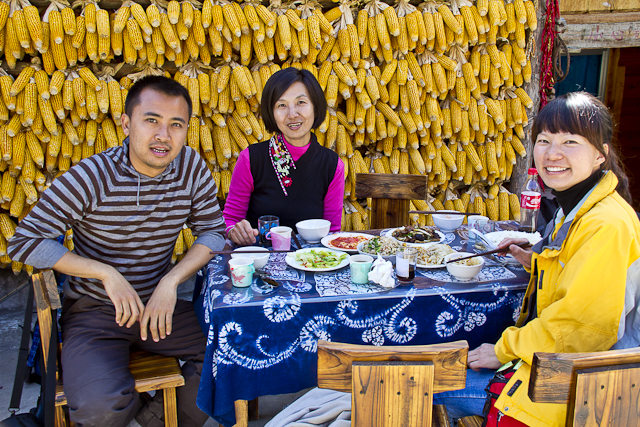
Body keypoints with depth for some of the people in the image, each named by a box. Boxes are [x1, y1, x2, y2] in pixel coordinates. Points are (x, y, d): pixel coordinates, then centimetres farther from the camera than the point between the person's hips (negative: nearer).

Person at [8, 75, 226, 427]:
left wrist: (171, 281, -19)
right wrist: (107, 274, -22)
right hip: (94, 310, -4)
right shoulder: (92, 177, -17)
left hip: (159, 305, 4)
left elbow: (212, 232, -2)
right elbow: (24, 242, -14)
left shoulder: (192, 168, -6)